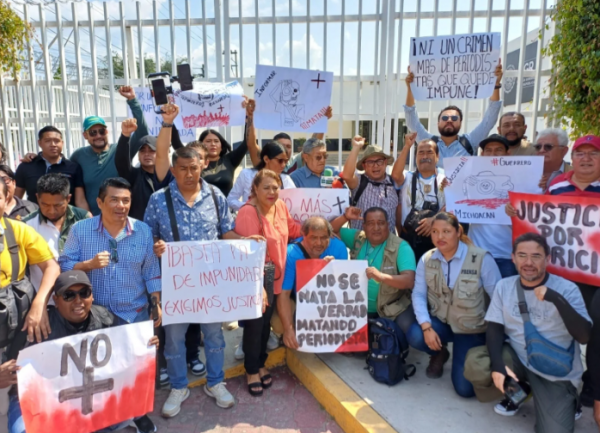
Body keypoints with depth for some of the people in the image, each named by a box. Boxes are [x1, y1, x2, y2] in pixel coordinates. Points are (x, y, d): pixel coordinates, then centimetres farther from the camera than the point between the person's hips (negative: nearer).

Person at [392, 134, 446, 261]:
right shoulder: (407, 178, 6)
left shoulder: (445, 180, 5)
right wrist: (407, 147, -17)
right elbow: (395, 175, -16)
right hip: (408, 238, 0)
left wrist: (434, 220, -22)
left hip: (434, 239, 0)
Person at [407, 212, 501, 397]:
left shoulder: (482, 259, -17)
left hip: (472, 329, -3)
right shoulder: (426, 259, -5)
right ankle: (439, 353, 9)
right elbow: (418, 294, -7)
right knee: (416, 336, -29)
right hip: (441, 322, 3)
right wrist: (427, 327, -21)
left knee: (465, 388, -9)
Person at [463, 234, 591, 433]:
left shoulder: (566, 289, -12)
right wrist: (497, 365, -20)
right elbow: (495, 328, -4)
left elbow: (584, 336, -19)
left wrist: (558, 300, -33)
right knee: (475, 364, -25)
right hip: (517, 357, 3)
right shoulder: (504, 286, -2)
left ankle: (566, 401, 20)